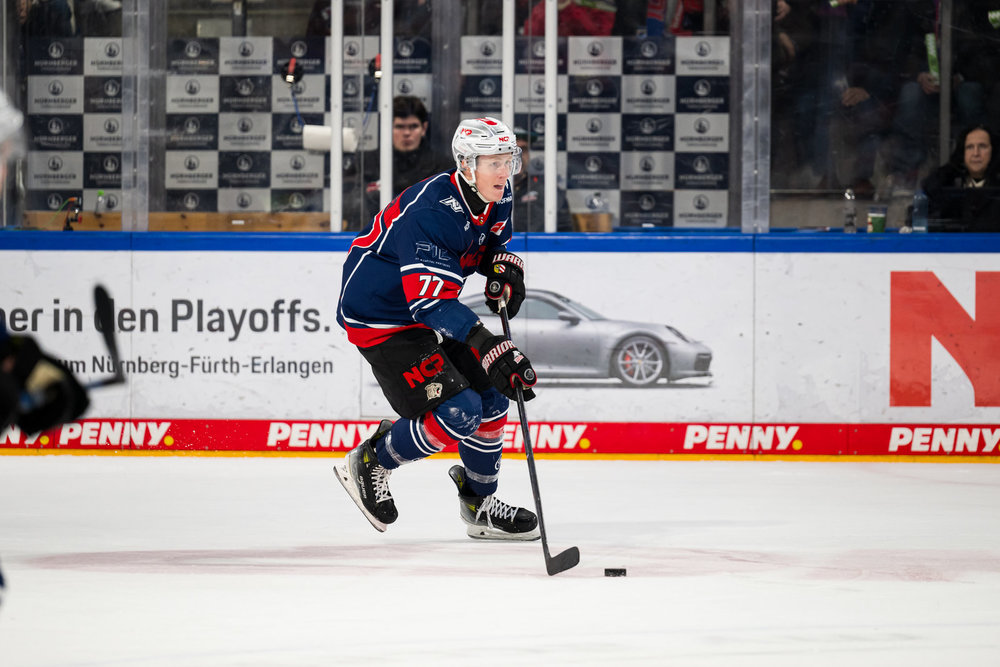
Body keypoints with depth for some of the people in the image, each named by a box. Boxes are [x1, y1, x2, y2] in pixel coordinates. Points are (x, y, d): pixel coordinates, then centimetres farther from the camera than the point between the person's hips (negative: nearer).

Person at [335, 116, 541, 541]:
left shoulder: (496, 198, -4)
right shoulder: (431, 212, -32)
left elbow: (493, 244, 19)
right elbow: (431, 301, -37)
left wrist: (504, 269, -6)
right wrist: (492, 350, -45)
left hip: (431, 310, 9)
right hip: (380, 319, -9)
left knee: (491, 397, 11)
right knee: (458, 413, -18)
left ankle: (481, 504, 29)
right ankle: (370, 463, 4)